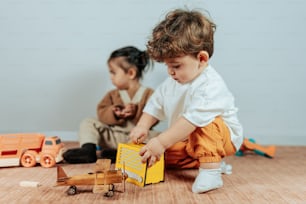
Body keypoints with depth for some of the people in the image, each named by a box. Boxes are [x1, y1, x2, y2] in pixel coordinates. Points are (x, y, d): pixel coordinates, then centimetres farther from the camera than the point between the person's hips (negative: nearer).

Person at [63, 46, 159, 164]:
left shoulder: (148, 94, 0)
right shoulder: (113, 94, 14)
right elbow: (101, 113, 4)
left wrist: (135, 112, -21)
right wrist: (113, 113, -15)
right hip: (114, 137, 4)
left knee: (157, 136, -33)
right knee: (88, 123, -2)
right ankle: (88, 149, -25)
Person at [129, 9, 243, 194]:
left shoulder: (211, 86, -32)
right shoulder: (171, 83, -3)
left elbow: (192, 118, -42)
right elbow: (155, 105, 8)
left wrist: (161, 142, -44)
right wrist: (143, 126, -10)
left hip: (221, 136, -9)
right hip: (187, 141, 9)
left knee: (207, 123, -37)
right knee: (159, 156, 2)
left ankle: (211, 170, -29)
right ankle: (209, 160, 11)